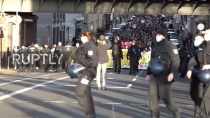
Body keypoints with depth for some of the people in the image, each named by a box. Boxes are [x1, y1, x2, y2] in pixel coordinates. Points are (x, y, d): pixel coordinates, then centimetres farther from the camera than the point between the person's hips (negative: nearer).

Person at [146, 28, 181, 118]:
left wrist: (172, 73, -24)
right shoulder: (155, 47, 14)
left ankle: (176, 110, 20)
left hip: (165, 77, -7)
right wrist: (149, 73, 21)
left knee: (165, 97, -5)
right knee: (152, 96, 2)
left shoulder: (170, 47, -8)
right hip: (154, 76, 7)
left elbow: (176, 61, -13)